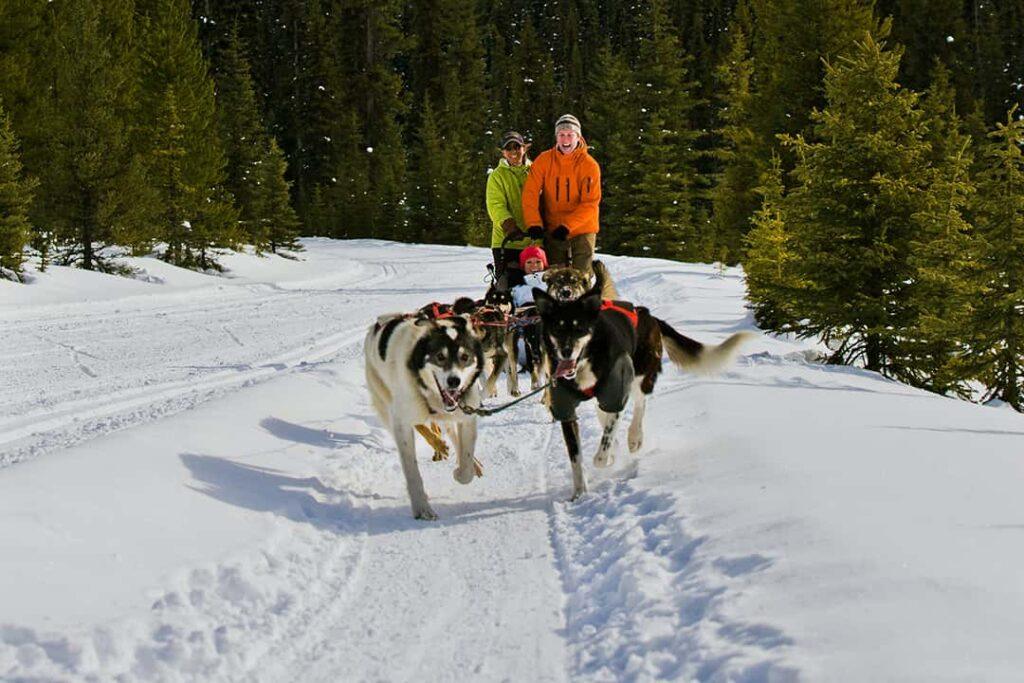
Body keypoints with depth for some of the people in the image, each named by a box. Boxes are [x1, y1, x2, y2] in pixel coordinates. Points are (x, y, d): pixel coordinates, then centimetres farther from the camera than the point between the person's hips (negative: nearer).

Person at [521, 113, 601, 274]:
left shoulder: (589, 165, -9)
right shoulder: (544, 160, -4)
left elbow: (590, 203, -14)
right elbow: (530, 193, -7)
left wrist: (567, 226, -23)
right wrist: (534, 224, -19)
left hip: (582, 230, -2)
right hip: (552, 231, 2)